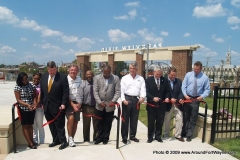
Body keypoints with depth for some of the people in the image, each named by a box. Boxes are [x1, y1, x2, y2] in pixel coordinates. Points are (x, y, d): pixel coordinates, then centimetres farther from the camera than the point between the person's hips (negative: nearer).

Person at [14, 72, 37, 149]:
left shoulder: (31, 86, 0)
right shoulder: (17, 87, -8)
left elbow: (34, 96, 3)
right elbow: (18, 100, -11)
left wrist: (34, 103, -17)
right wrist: (27, 105, -24)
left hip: (32, 109, 3)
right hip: (23, 109, -3)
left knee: (30, 125, 13)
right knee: (25, 126, 5)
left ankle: (32, 141, 22)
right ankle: (30, 143, 10)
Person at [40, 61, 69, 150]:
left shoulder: (62, 77, -10)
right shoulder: (44, 76, 7)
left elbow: (66, 92, -11)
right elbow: (42, 91, 12)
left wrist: (63, 104, -16)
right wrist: (42, 102, 10)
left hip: (58, 106, -5)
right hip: (47, 106, 6)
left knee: (60, 125, 2)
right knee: (51, 125, 13)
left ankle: (63, 141, 13)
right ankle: (55, 140, 26)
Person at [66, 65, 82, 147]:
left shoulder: (79, 79, 3)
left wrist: (79, 103, -1)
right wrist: (72, 104, -12)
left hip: (77, 103, 4)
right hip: (69, 102, -4)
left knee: (76, 122, 6)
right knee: (71, 118, -23)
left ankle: (72, 139, 21)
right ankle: (70, 137, -5)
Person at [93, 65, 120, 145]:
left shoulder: (116, 78, -1)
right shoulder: (97, 78, 0)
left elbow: (117, 91, -2)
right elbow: (95, 91, -3)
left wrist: (113, 101, -14)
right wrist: (99, 102, -11)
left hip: (110, 105, 0)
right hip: (99, 105, 1)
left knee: (108, 123, 9)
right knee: (100, 123, 11)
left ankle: (105, 138, 24)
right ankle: (100, 137, 26)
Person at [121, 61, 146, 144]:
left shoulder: (140, 78, 8)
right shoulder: (124, 78, 3)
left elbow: (143, 89, -1)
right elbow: (121, 90, -2)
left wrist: (142, 97, -19)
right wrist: (123, 99, -14)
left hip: (136, 99, 2)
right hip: (127, 98, -2)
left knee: (134, 119, 11)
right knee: (125, 119, 3)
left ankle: (132, 135, 25)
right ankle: (124, 137, 14)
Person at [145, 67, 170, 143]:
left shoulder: (164, 80, 3)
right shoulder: (148, 80, -5)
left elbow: (167, 91, 8)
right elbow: (146, 92, -10)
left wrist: (167, 97, -11)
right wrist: (153, 98, -25)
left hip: (161, 105, 3)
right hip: (151, 104, -2)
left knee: (160, 122, 11)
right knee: (151, 122, 8)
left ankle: (158, 136, 26)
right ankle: (150, 137, 23)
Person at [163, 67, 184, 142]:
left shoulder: (179, 81, 6)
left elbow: (180, 91, 1)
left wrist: (181, 98, -18)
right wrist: (170, 99, -22)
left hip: (177, 104, 3)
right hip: (168, 104, -2)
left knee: (179, 119, -1)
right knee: (167, 121, 11)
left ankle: (178, 135, 13)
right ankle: (166, 135, 27)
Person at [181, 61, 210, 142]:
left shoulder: (205, 77, -3)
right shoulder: (188, 74, -1)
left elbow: (207, 89, -1)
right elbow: (183, 86, -2)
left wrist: (202, 96, -17)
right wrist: (185, 95, -15)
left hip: (196, 99, -1)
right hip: (187, 98, 1)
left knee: (193, 118, 7)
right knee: (185, 117, 13)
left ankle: (189, 135, 20)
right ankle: (183, 133, 28)